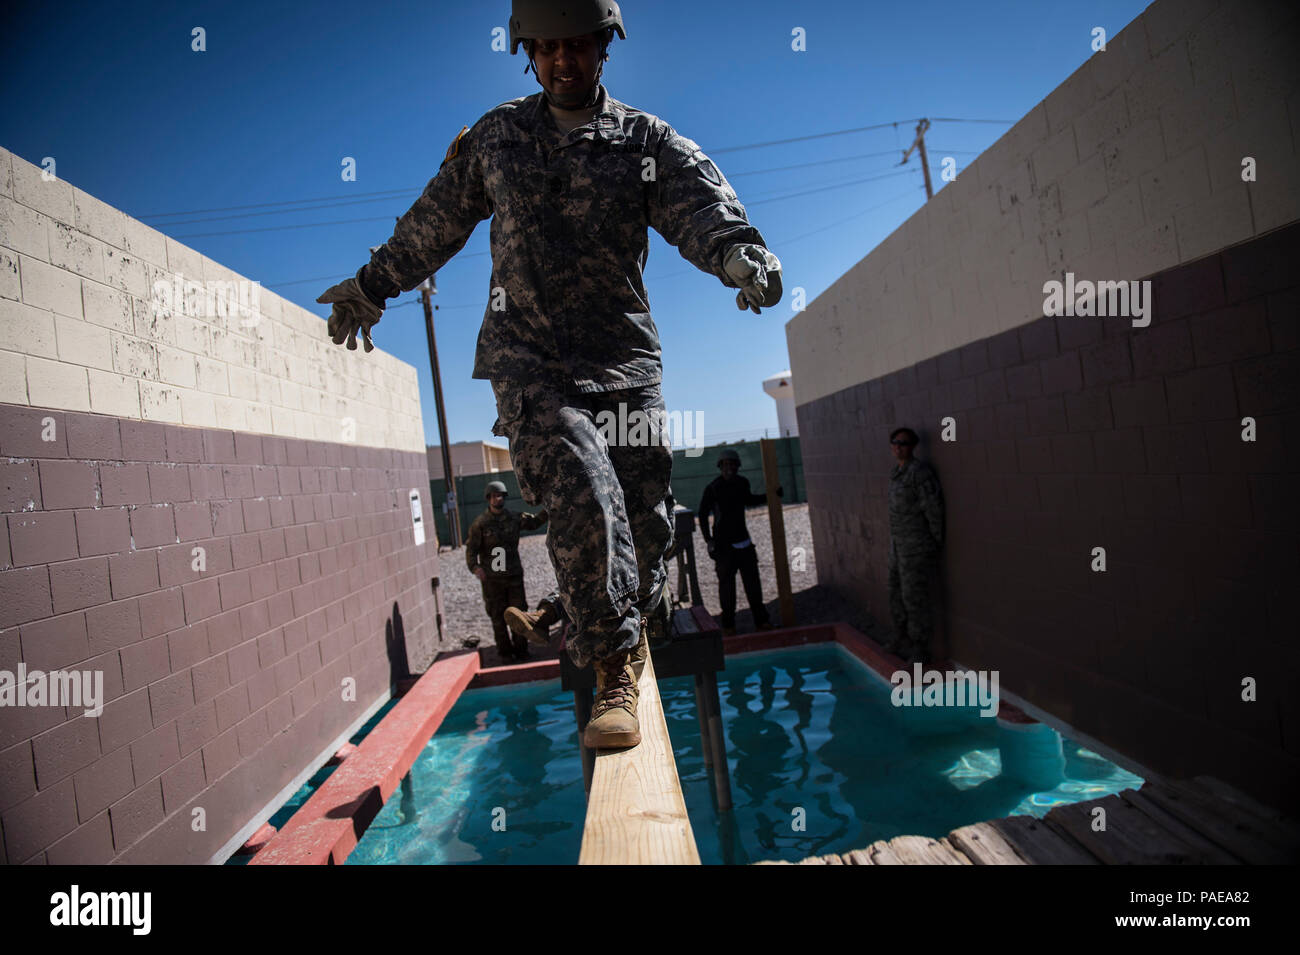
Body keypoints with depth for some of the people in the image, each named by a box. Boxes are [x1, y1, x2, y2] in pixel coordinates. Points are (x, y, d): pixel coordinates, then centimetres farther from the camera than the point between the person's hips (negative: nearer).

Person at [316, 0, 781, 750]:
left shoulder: (649, 141, 9)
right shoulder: (494, 138, 13)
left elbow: (703, 208, -9)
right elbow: (434, 224, 24)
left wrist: (738, 251, -32)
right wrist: (370, 286, 32)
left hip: (626, 360, 1)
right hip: (529, 360, 0)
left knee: (644, 516, 2)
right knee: (584, 496, -22)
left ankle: (637, 620, 33)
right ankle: (614, 674, -13)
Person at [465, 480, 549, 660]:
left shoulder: (514, 518, 4)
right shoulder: (480, 523, -5)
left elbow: (534, 522, 20)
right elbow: (471, 548, -8)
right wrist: (475, 567, -25)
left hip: (514, 575, 3)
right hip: (492, 578, -3)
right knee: (498, 617, 5)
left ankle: (521, 649, 19)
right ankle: (505, 651, 17)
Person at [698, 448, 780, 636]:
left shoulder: (743, 483, 5)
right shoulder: (713, 488, -12)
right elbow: (703, 515, -6)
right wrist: (708, 540, -11)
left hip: (743, 541, 5)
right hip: (723, 544, -5)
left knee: (752, 580, 8)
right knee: (726, 583, -1)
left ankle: (761, 620, 19)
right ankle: (728, 624, 10)